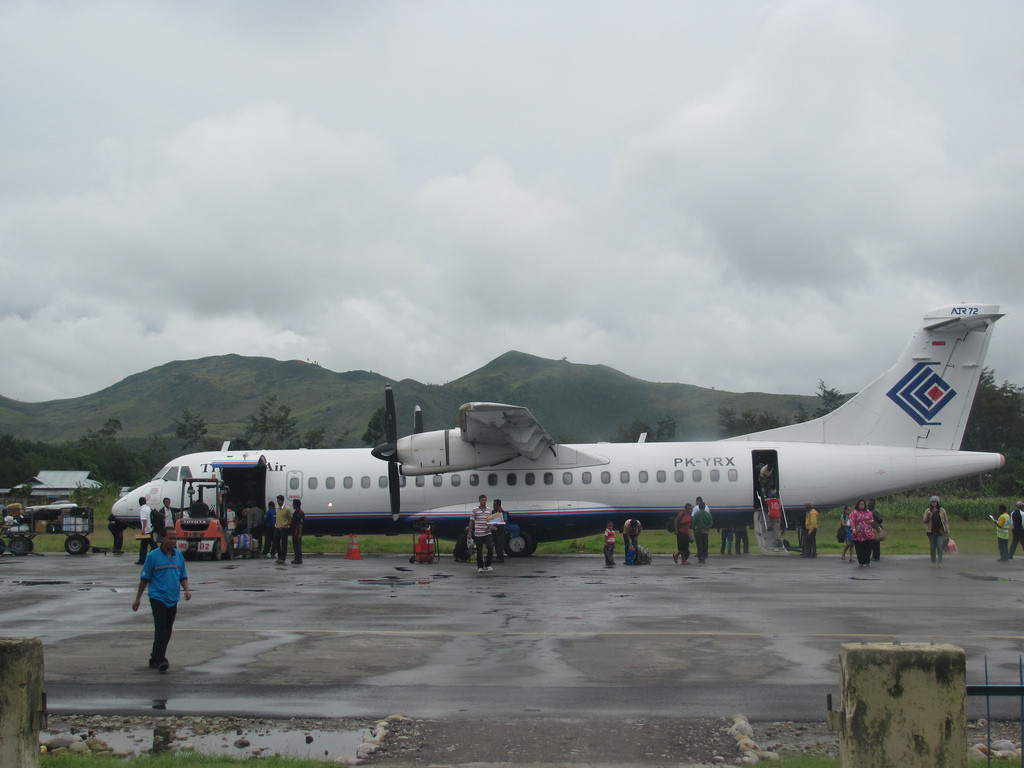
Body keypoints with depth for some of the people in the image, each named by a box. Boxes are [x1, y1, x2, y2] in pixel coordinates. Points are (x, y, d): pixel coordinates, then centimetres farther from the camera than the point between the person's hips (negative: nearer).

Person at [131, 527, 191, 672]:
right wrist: (137, 599, 4)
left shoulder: (179, 555, 9)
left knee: (167, 631, 10)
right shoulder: (153, 556, -5)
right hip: (158, 597, -5)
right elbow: (144, 578, 1)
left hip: (173, 599, 5)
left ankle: (155, 658, 23)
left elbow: (183, 576, 16)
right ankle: (160, 660, -14)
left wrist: (186, 590, -2)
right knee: (161, 629, -13)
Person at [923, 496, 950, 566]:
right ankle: (933, 562, 12)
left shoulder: (942, 511, 3)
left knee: (939, 546, -12)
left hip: (940, 531, -1)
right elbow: (925, 522, 1)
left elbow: (946, 521, 7)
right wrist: (927, 516, -19)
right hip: (931, 532, 1)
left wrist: (947, 533, 5)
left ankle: (940, 562, -12)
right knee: (933, 547, 4)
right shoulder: (927, 511, 4)